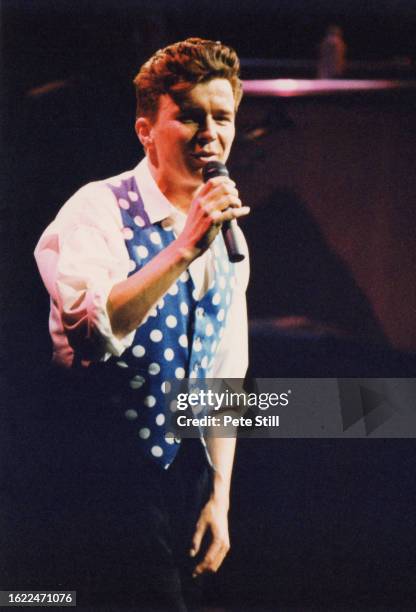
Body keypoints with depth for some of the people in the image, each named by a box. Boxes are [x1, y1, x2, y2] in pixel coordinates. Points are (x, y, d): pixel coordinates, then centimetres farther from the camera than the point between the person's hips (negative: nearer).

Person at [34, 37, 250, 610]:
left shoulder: (226, 235, 10)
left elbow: (225, 378, 13)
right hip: (108, 473, -6)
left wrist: (220, 496, 9)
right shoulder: (98, 210, -11)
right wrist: (185, 246, -32)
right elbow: (94, 331, -29)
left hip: (186, 471, 7)